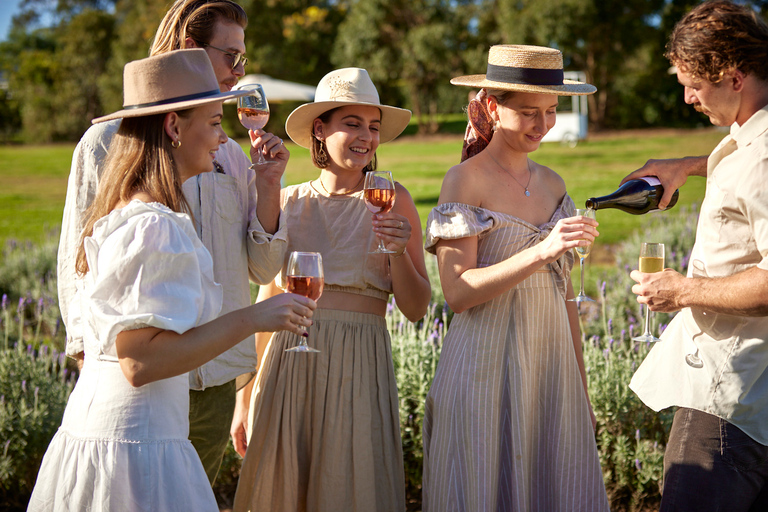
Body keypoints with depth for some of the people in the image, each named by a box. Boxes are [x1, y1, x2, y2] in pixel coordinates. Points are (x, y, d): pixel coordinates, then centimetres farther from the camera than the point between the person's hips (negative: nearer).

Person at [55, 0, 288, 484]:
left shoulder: (231, 153, 12)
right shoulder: (110, 141, -2)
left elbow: (262, 270, 11)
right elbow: (78, 263, -2)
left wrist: (268, 186, -2)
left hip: (217, 382, 5)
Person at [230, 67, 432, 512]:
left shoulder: (392, 200, 2)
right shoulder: (288, 203, 6)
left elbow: (415, 309, 2)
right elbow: (267, 300, 14)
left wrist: (399, 252, -15)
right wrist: (245, 397, 13)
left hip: (360, 368, -1)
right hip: (290, 361, 2)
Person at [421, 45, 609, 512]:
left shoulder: (552, 184, 11)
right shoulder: (465, 180, -7)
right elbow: (458, 292, -15)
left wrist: (583, 387, 16)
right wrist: (542, 251, -25)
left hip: (552, 361, 6)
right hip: (487, 364, -6)